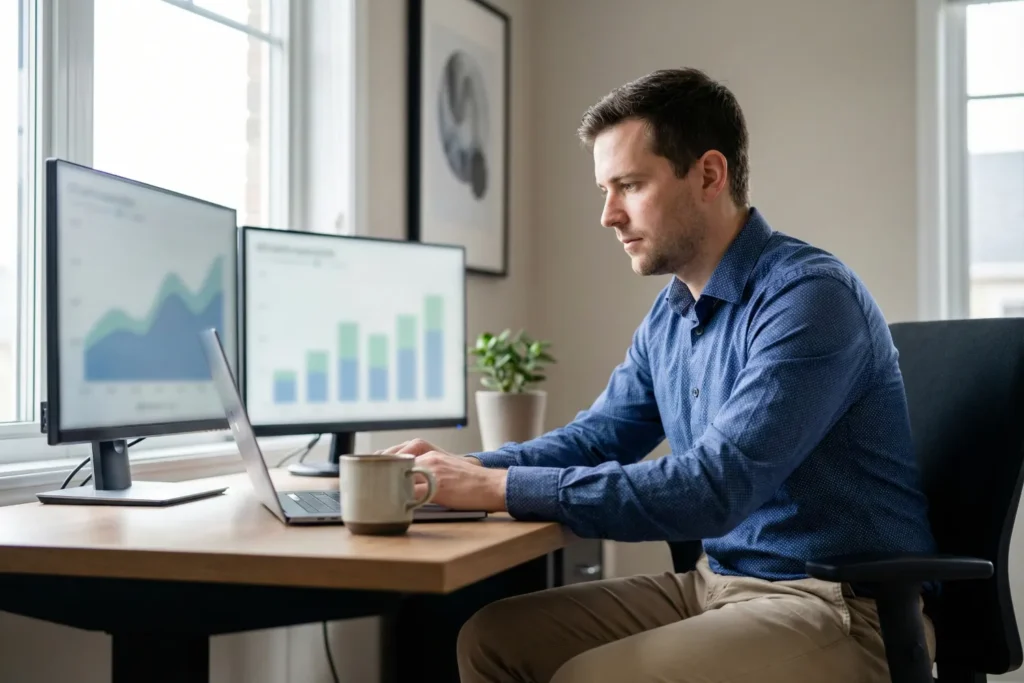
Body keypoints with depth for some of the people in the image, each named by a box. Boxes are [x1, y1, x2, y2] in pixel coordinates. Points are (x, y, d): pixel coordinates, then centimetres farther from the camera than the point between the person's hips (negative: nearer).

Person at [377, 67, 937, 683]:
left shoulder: (809, 297, -20)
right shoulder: (671, 312, 8)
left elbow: (712, 489, -28)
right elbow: (600, 436, 18)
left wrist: (503, 488, -26)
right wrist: (470, 469, -1)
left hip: (841, 607, -8)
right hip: (719, 582, 8)